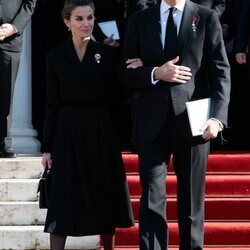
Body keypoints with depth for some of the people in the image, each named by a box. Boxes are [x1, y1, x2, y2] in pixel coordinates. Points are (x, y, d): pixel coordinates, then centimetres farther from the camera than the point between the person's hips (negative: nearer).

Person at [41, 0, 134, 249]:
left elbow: (117, 96, 0)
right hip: (67, 133, 0)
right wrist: (47, 146, 1)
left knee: (105, 197, 7)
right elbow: (52, 104, 4)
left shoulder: (107, 53, 2)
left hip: (101, 132, 1)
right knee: (63, 200, -4)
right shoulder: (56, 56, 3)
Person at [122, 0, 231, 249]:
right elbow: (127, 73, 9)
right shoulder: (139, 21, 9)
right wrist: (156, 73, -12)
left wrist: (217, 117, -14)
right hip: (152, 122, 1)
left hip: (192, 120, 0)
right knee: (152, 199, -6)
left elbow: (220, 72, -1)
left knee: (191, 200, 9)